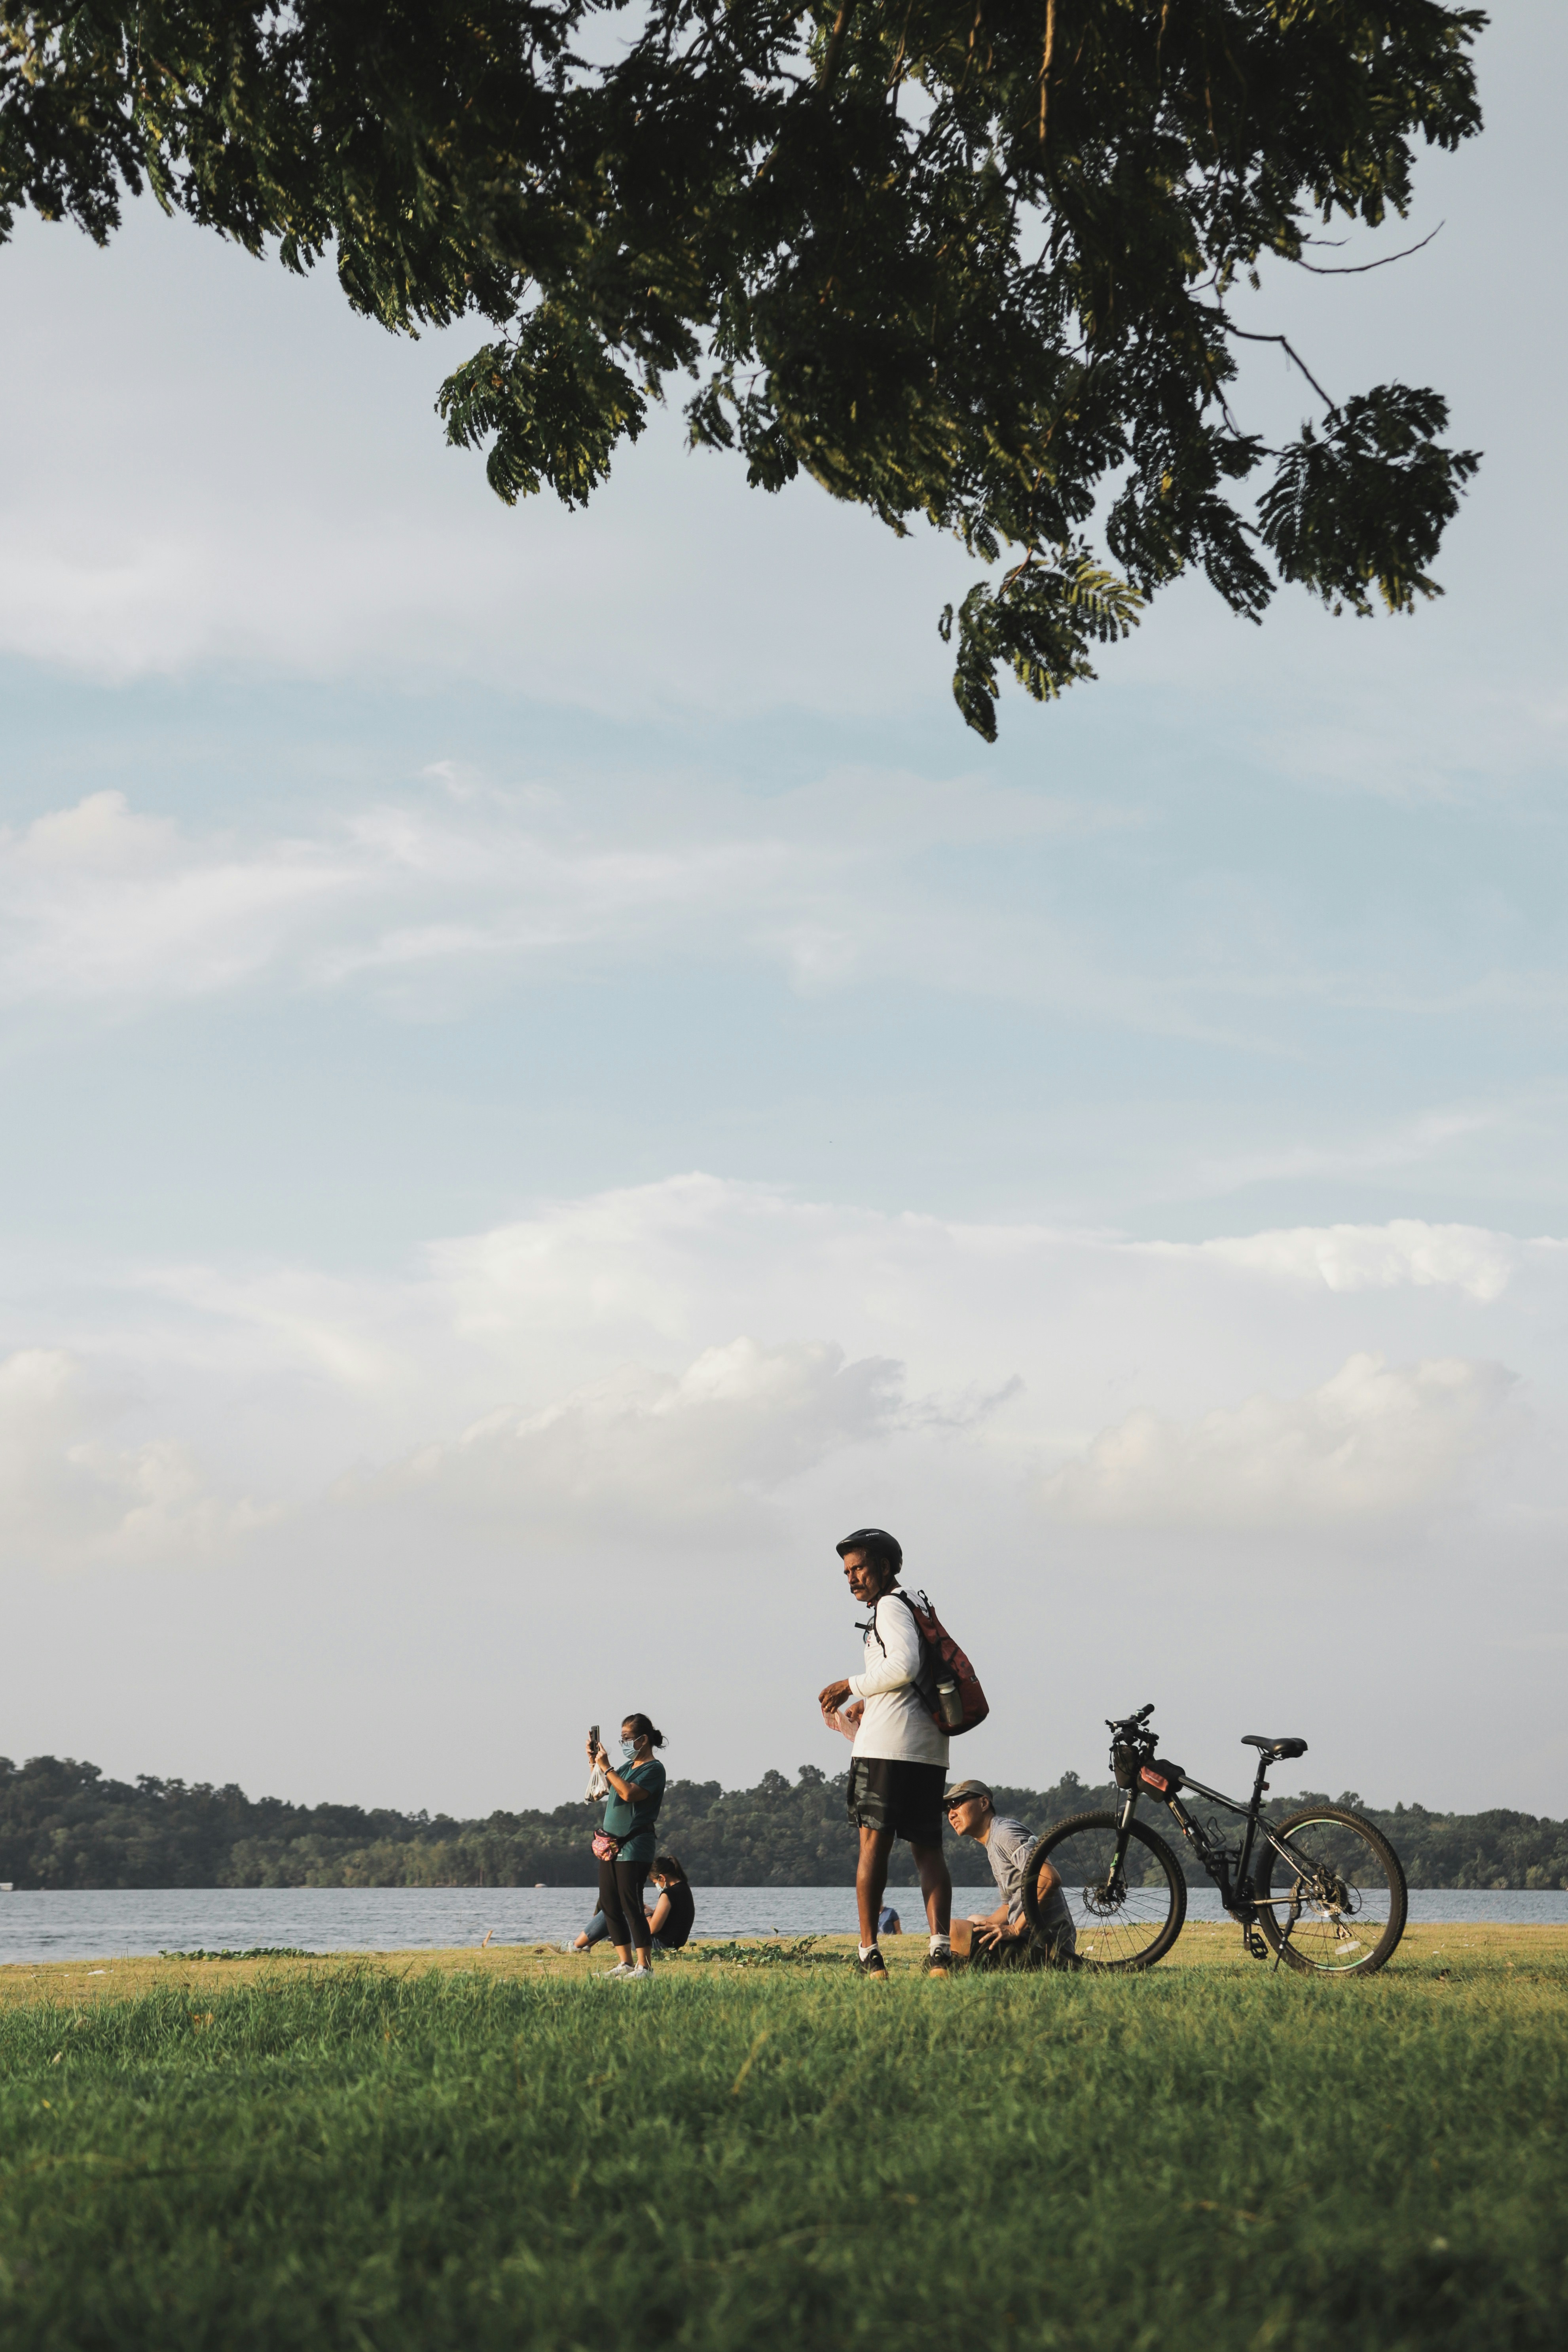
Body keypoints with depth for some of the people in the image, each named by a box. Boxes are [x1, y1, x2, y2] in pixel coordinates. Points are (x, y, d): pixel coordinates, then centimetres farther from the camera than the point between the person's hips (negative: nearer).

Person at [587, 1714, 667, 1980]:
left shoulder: (654, 1769, -8)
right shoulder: (627, 1766, 17)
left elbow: (629, 1793, -23)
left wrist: (606, 1767, -17)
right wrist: (593, 1761, 13)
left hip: (634, 1846, -9)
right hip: (611, 1844, 9)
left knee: (631, 1906, -13)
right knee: (609, 1905, 8)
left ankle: (644, 1967, -12)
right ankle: (625, 1963, 13)